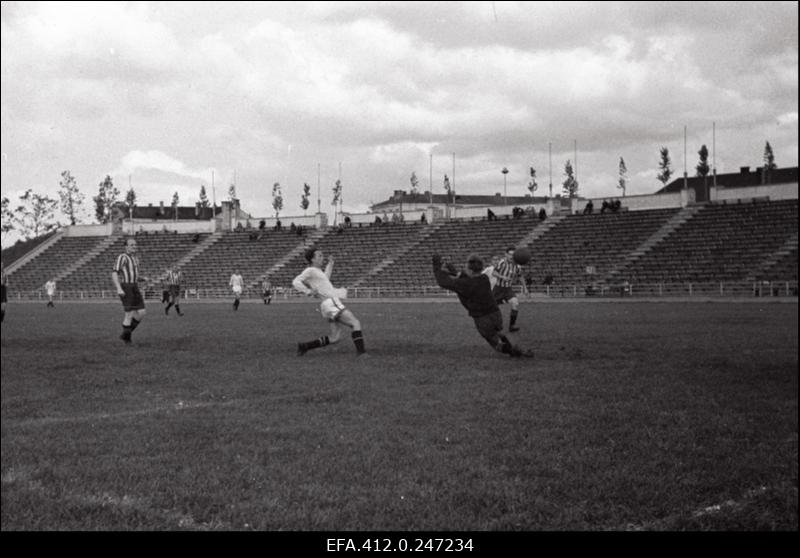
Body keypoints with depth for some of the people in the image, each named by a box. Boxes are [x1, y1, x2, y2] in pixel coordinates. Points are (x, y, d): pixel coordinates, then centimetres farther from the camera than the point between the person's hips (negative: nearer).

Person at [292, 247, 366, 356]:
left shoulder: (317, 271, 23)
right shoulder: (310, 271, -4)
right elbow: (296, 282, -15)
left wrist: (330, 264, 40)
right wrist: (308, 291, -25)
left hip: (334, 304, 10)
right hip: (330, 303, -10)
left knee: (335, 338, 9)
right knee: (356, 323, -15)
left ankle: (304, 346, 14)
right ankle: (361, 352, -21)